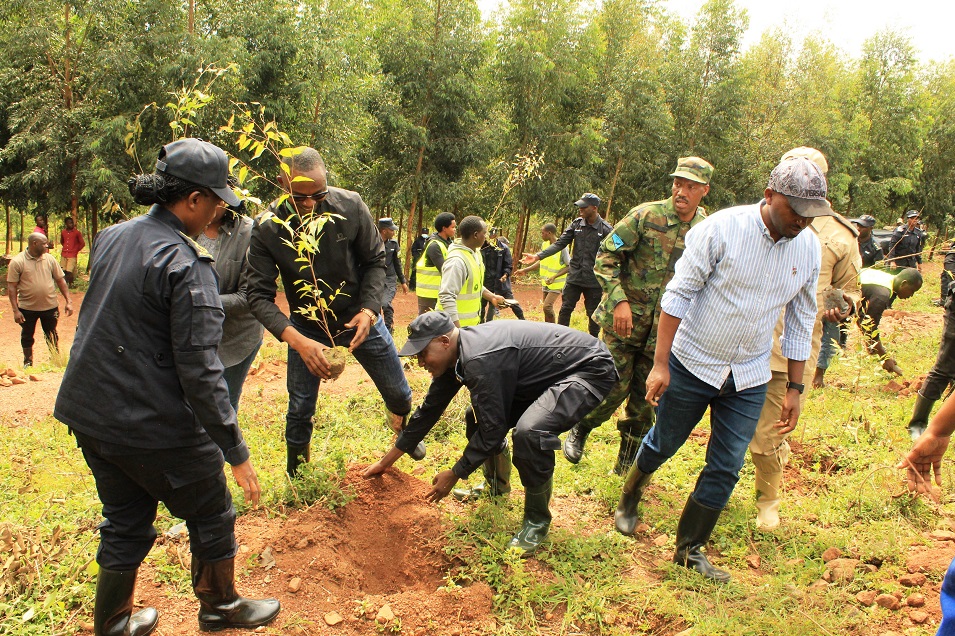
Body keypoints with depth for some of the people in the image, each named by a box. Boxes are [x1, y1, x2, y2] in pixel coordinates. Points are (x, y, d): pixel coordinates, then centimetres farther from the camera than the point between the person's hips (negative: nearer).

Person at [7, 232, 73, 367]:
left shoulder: (49, 259, 0)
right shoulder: (17, 262, -9)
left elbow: (60, 280, 6)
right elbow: (11, 287, -9)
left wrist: (68, 301, -1)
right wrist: (15, 310, -14)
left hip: (50, 306, 2)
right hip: (27, 308, -2)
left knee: (52, 336, 14)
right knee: (27, 336, 14)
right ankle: (28, 362, 31)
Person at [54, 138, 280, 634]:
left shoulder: (110, 238, 4)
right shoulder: (185, 264, -21)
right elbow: (199, 370, -24)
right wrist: (236, 451, -19)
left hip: (88, 415, 8)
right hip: (154, 426, -8)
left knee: (125, 523, 24)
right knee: (212, 516, 15)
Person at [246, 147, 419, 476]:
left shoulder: (350, 206, -20)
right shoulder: (267, 229, -22)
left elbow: (375, 261, -8)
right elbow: (259, 296, -22)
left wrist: (368, 310, -23)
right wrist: (297, 340, -36)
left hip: (358, 318, 1)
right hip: (306, 328, -1)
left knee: (399, 393, 13)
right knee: (299, 411, 6)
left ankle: (402, 425, 48)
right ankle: (295, 480, 31)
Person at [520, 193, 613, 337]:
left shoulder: (607, 230, -9)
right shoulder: (576, 224, 2)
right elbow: (560, 244, 0)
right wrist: (537, 256, -11)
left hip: (594, 281, -3)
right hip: (574, 277, 3)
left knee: (593, 314, 8)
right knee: (565, 309, 7)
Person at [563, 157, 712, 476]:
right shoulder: (645, 215, -10)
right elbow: (606, 256, -8)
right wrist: (619, 299, -18)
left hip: (664, 330, 4)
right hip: (624, 320, -3)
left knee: (645, 397, 10)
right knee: (614, 386, -3)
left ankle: (627, 464, 27)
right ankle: (580, 430, 27)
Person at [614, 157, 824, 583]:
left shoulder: (808, 248, -2)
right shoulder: (722, 228, -17)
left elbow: (801, 321, 8)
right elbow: (678, 294, -15)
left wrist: (795, 387, 9)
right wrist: (660, 363, -17)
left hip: (749, 379, 4)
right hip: (692, 364, -4)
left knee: (726, 469, 5)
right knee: (663, 444, 13)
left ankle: (690, 550, 23)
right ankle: (629, 499, 43)